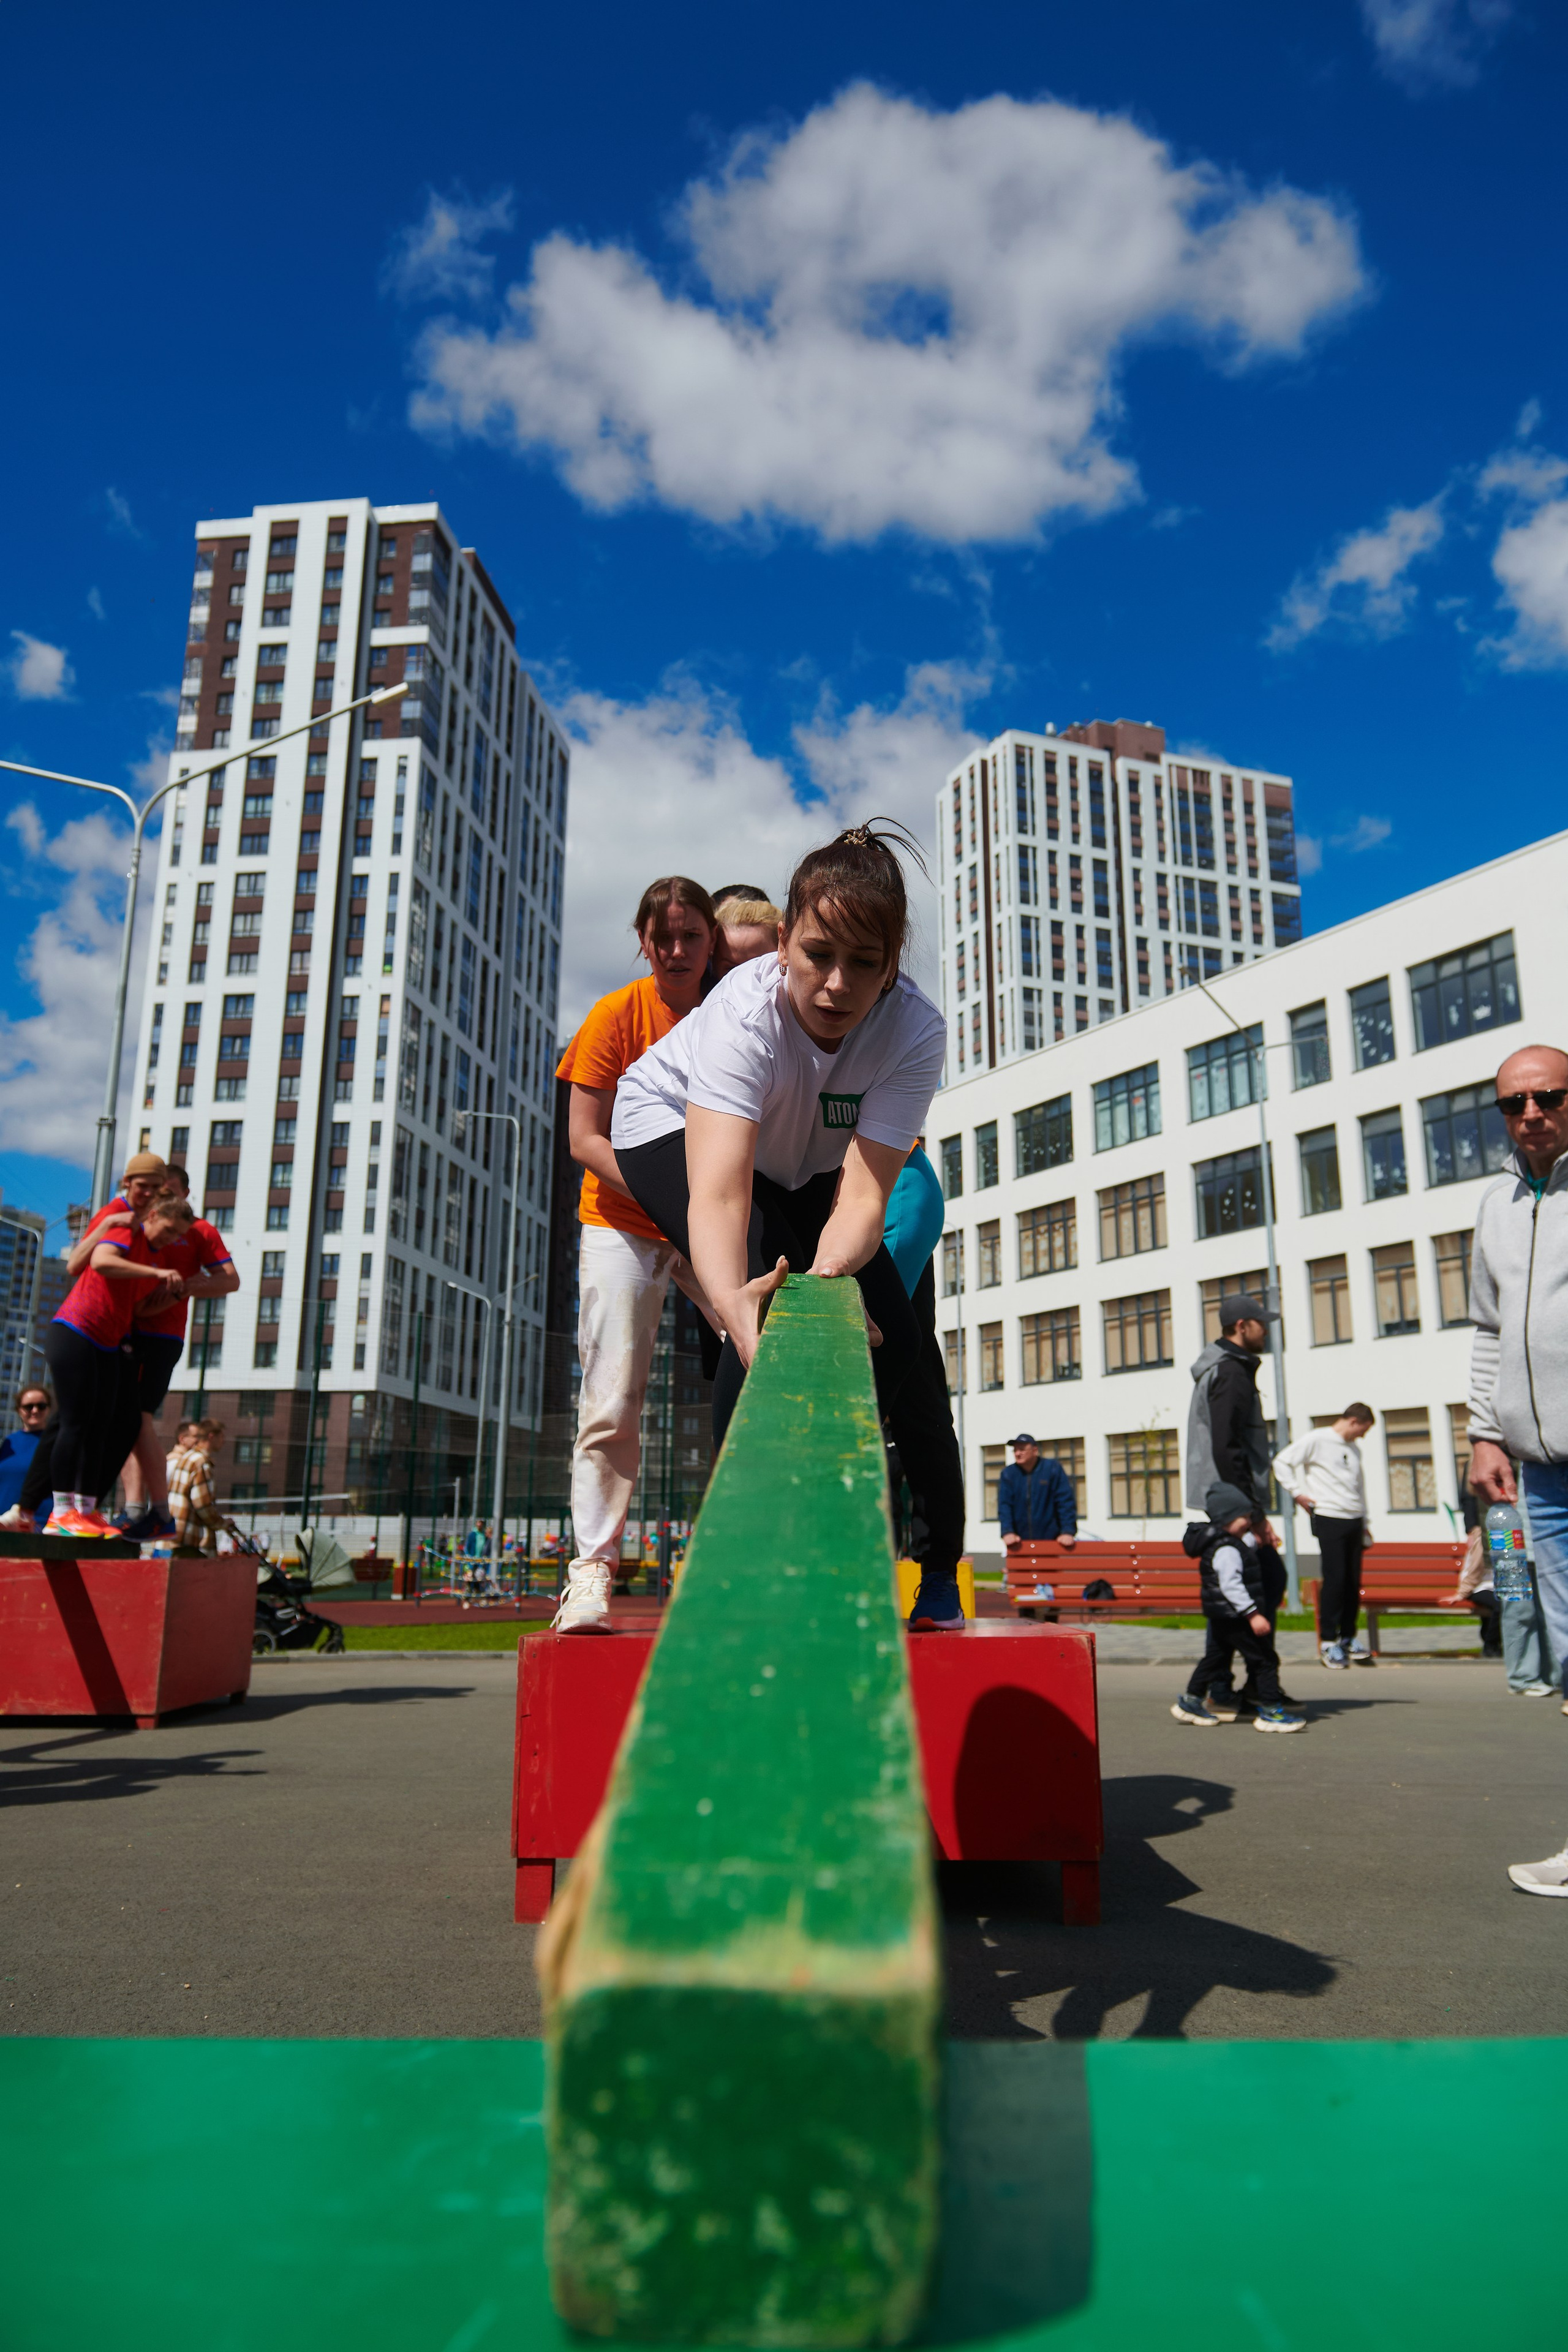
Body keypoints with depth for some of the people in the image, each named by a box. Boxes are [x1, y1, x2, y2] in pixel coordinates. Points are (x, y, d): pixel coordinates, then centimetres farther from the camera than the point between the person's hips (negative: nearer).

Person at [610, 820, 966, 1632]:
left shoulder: (916, 1031, -31)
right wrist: (735, 1304, -71)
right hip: (674, 1127, -3)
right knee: (762, 1290, -30)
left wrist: (829, 1273, -60)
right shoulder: (745, 1012, -39)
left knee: (891, 1328, -11)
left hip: (805, 1166, 3)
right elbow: (715, 1195, -51)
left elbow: (863, 1194, -39)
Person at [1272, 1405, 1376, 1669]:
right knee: (1335, 1579, -9)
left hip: (1354, 1521, 7)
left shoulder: (1354, 1449, 19)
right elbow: (1282, 1462, -7)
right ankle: (1328, 1641, -1)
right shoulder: (1317, 1440, -3)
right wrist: (1297, 1493, -8)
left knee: (1354, 1582, 6)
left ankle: (1348, 1638, 17)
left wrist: (1364, 1522, 25)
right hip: (1329, 1520, -7)